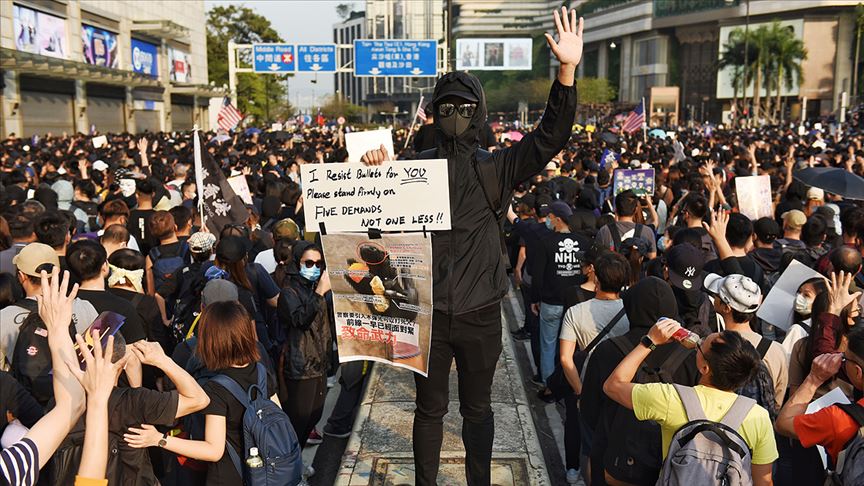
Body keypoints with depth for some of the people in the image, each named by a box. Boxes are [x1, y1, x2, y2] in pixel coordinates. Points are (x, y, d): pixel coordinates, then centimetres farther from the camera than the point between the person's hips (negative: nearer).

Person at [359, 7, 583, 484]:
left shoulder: (496, 167, 0)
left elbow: (551, 137, -9)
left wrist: (567, 71, -21)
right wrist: (377, 174, -20)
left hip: (480, 312, 0)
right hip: (428, 312, 0)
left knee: (477, 406, 17)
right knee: (430, 408, 15)